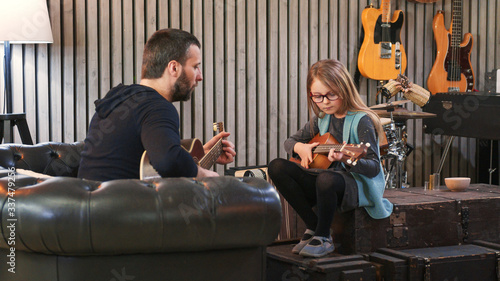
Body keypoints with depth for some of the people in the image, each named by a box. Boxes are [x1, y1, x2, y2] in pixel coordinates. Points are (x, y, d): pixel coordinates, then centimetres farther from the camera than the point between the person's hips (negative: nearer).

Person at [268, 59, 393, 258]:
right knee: (277, 167, -13)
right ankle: (314, 227, -7)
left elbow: (374, 167, -18)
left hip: (355, 186, -7)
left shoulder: (361, 121, -12)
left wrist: (345, 159, -37)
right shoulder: (321, 119, 8)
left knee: (326, 179, -40)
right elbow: (289, 141, 20)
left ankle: (323, 237, -14)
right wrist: (300, 147, -5)